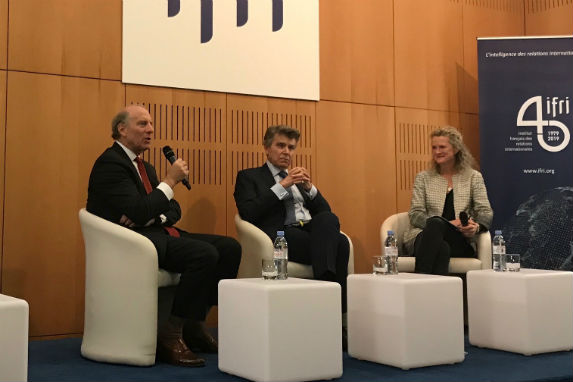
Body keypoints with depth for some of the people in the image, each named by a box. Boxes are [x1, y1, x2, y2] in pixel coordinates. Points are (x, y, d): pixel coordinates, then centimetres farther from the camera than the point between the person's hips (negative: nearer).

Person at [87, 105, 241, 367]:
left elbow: (173, 210, 16)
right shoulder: (110, 163, -9)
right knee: (204, 254, -29)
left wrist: (150, 215, -7)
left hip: (156, 232, 9)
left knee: (229, 248, -5)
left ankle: (194, 324, 1)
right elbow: (138, 212, -21)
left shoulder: (145, 167, 22)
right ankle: (171, 336, -18)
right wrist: (170, 181, -13)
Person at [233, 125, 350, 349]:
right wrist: (283, 185, -6)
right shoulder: (249, 177, 16)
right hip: (282, 235, -5)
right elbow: (248, 213, -4)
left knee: (328, 220, -35)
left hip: (314, 231, 5)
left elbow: (325, 212, 22)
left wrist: (309, 187, 5)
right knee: (337, 244, -33)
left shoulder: (299, 179, 32)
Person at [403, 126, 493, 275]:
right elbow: (415, 214, 5)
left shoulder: (473, 177, 16)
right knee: (436, 223, -38)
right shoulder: (423, 178, 16)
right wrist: (448, 224, -13)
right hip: (424, 237, 1)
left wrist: (476, 227, -20)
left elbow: (486, 212, 6)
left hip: (460, 242, 0)